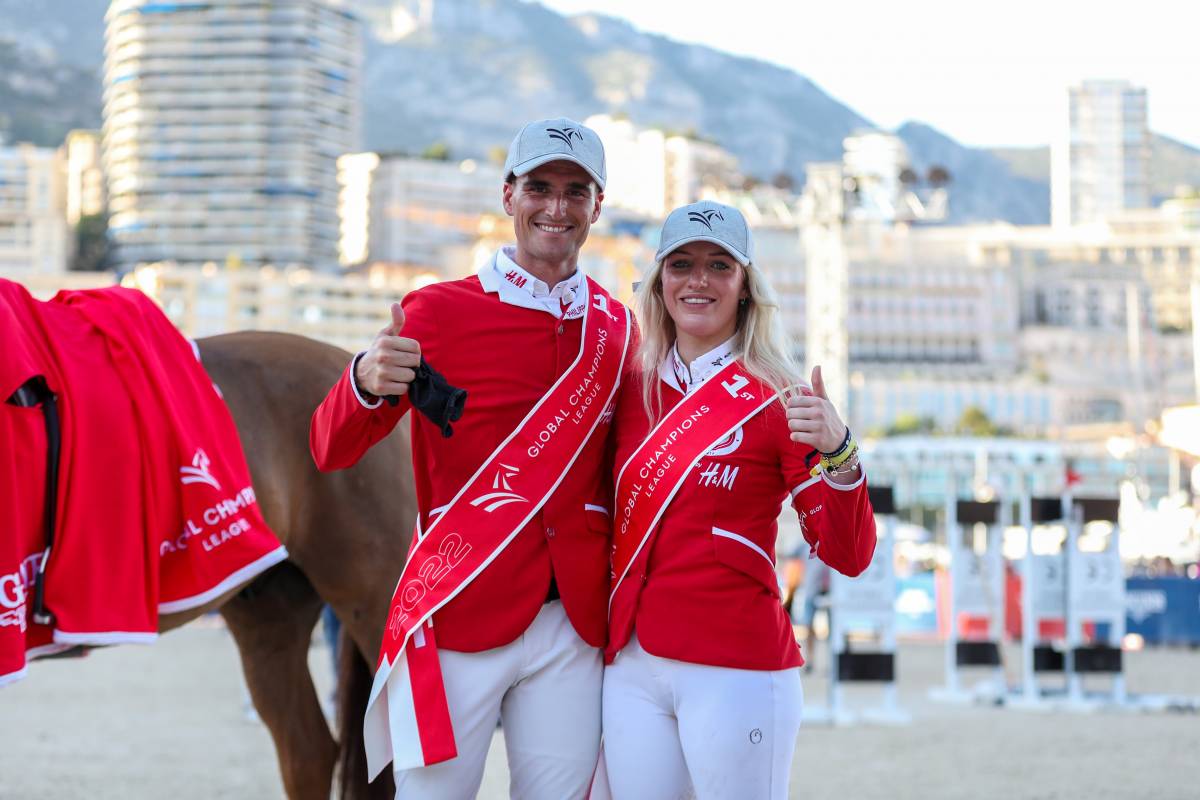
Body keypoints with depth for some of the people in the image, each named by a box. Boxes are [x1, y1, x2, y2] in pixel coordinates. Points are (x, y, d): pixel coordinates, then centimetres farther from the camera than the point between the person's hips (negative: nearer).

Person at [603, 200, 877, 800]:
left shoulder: (777, 402, -5)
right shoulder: (633, 391, 7)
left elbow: (847, 555, -10)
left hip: (734, 669, -4)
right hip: (630, 666, 4)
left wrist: (837, 453, -24)